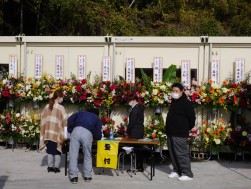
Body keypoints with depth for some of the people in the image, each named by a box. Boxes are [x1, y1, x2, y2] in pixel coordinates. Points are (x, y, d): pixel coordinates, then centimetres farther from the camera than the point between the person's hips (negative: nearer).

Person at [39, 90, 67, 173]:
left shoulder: (47, 107, 5)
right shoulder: (60, 107, -10)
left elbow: (43, 119, 8)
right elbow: (64, 121, -11)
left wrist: (44, 133, 15)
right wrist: (63, 134, -3)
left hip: (48, 133, 4)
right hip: (57, 133, -4)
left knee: (50, 150, 12)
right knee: (57, 150, 8)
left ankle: (50, 167, 13)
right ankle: (56, 167, 8)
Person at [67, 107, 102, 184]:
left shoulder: (80, 112, 34)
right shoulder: (97, 119, 31)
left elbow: (70, 120, 17)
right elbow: (98, 134, 19)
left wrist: (70, 130, 29)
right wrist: (96, 137, 41)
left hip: (76, 130, 1)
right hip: (87, 133, 0)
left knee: (73, 155, 3)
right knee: (87, 156, 15)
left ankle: (73, 177, 2)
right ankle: (87, 176, 18)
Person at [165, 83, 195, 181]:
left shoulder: (186, 103, -12)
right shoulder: (173, 102, 15)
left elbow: (192, 118, -11)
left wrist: (186, 129, -1)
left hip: (180, 134, -9)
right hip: (171, 133, 9)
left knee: (182, 154, -8)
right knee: (172, 153, 13)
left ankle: (187, 174, -3)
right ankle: (176, 171, 23)